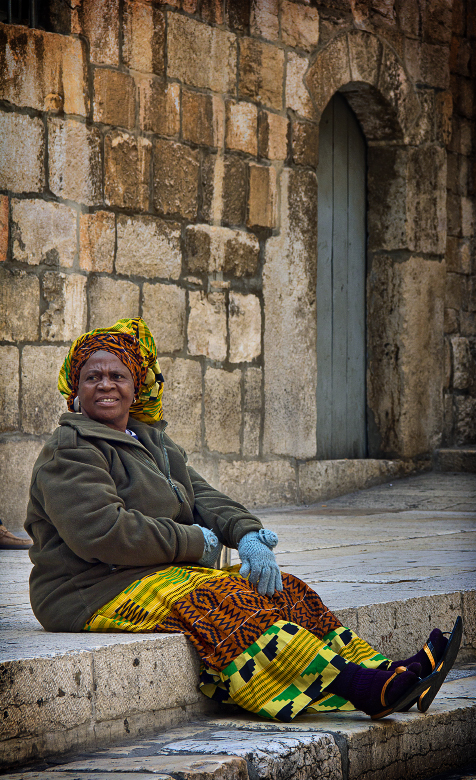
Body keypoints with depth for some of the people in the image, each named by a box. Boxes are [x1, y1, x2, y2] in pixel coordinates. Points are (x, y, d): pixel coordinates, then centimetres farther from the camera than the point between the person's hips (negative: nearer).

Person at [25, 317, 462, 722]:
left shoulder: (152, 443, 21)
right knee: (221, 602, -29)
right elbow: (98, 532, -21)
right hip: (94, 596, -9)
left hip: (161, 575, 9)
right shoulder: (70, 452, -8)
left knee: (280, 592, -7)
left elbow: (202, 498, 12)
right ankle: (348, 684, -40)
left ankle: (380, 673, -21)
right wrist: (194, 542, -13)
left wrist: (247, 535, -11)